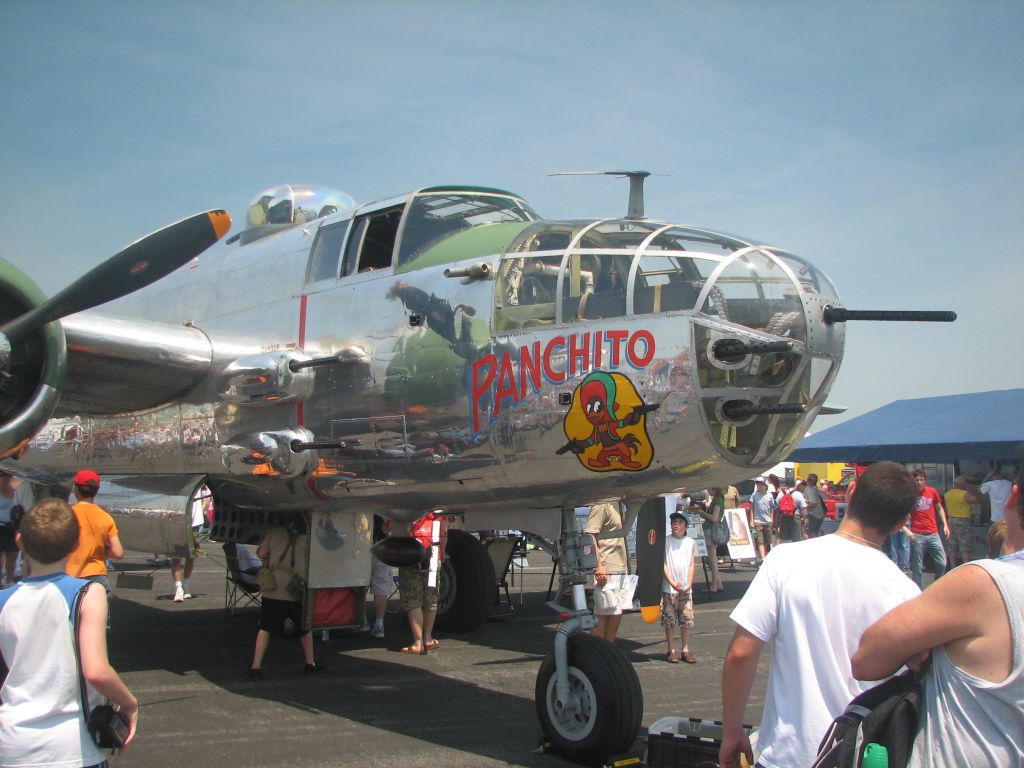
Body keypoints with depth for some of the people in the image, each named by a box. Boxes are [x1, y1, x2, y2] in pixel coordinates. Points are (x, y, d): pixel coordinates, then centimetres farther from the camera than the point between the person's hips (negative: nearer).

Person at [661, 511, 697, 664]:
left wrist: (688, 585, -6)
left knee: (687, 620, 4)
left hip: (685, 589, 2)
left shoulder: (690, 542, 7)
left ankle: (685, 650, 13)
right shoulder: (665, 541, 0)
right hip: (669, 589, -2)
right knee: (670, 621, 1)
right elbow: (663, 564, -4)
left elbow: (691, 565, 6)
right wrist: (673, 583, -13)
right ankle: (671, 651, 9)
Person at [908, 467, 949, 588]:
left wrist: (945, 525, 9)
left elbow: (939, 509, 19)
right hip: (917, 535, -3)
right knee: (917, 567, -1)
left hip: (933, 534, 3)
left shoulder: (932, 491, 5)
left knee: (942, 563, 2)